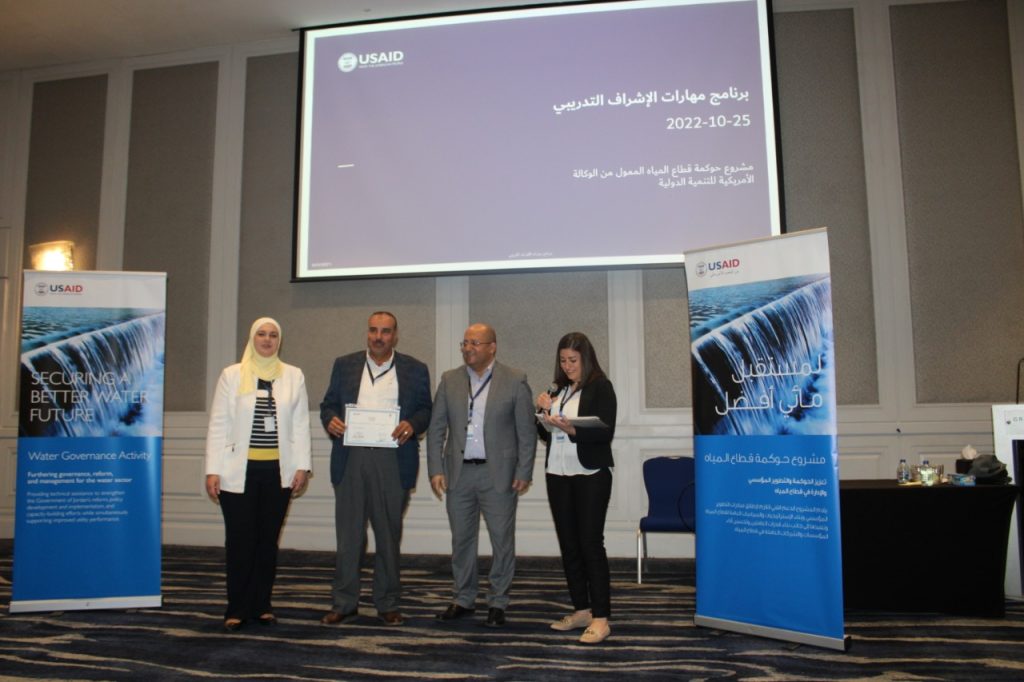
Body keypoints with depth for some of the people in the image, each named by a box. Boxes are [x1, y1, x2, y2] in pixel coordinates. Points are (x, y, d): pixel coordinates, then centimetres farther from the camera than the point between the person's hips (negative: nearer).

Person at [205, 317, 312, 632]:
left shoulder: (294, 376, 8)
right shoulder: (232, 375, 5)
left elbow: (301, 424, 5)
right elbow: (218, 425, 3)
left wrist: (302, 466, -2)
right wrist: (213, 470, -3)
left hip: (278, 472, 1)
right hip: (239, 471, -1)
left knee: (268, 540, 8)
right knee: (240, 541, 0)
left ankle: (261, 605, 21)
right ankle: (237, 609, 13)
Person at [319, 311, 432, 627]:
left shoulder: (415, 370, 7)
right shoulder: (345, 365, 11)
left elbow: (425, 409, 7)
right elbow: (328, 404, 12)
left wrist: (412, 425, -14)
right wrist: (330, 420, -9)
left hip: (392, 461, -1)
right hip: (350, 459, 1)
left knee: (389, 535, 7)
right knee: (348, 534, 5)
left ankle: (388, 604, 18)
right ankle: (344, 603, 15)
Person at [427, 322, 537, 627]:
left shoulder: (515, 381, -3)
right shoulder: (449, 380, 6)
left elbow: (526, 432, -3)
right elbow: (436, 428, 6)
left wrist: (524, 473, -7)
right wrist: (436, 470, -1)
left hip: (499, 474, -3)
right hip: (458, 473, 3)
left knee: (502, 540, 3)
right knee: (461, 539, 12)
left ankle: (497, 603, 18)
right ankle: (464, 599, 27)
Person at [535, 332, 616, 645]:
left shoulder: (600, 387, -5)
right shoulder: (558, 388, 12)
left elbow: (606, 432, -12)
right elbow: (545, 434, 16)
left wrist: (572, 429, -24)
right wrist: (545, 413, -3)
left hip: (591, 475, -6)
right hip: (558, 475, 6)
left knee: (591, 543, -7)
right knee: (568, 544, 9)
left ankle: (601, 618, -2)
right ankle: (581, 610, 20)